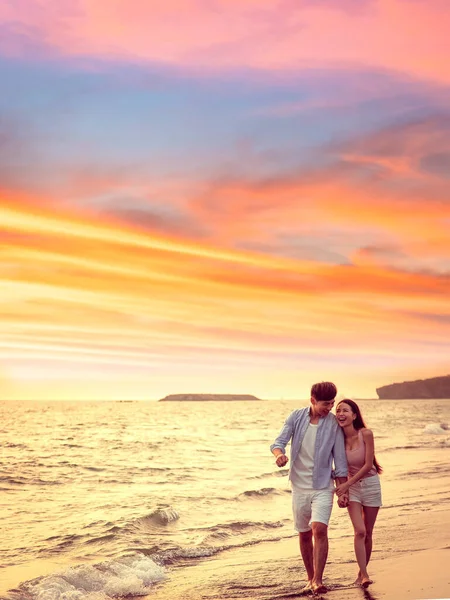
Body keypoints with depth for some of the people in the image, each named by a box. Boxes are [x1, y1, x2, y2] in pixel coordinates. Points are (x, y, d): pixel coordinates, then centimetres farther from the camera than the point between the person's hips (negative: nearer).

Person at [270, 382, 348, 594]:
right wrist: (279, 454, -30)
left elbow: (340, 460, -3)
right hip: (299, 486, 2)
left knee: (319, 530, -19)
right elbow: (279, 441, -6)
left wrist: (342, 491, -3)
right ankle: (310, 578, 25)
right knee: (304, 535, 11)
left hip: (323, 487, -2)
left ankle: (318, 581, -16)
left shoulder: (333, 424, -8)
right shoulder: (296, 417, -4)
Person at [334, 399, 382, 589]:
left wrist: (346, 484, -17)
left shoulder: (366, 434, -17)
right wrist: (342, 490, -9)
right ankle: (364, 575, -8)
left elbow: (368, 465, -16)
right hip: (351, 487, 1)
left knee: (367, 533, 6)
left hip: (371, 484, -1)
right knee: (359, 531, -13)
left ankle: (361, 572, 21)